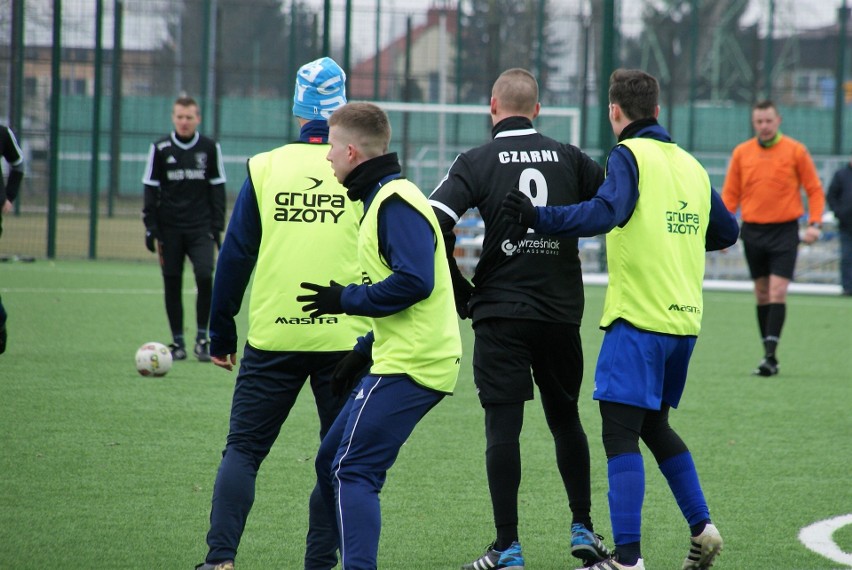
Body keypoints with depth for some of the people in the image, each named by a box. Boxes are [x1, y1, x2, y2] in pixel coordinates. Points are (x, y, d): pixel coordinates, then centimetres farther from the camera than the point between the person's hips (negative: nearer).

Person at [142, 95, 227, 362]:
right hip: (170, 229, 1)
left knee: (205, 276, -17)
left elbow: (217, 189, 9)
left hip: (201, 228, -1)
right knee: (172, 285, 3)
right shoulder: (160, 149, 3)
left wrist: (217, 227, 3)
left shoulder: (210, 148, 4)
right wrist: (151, 228, 0)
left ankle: (202, 337, -4)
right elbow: (151, 190, 6)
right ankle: (178, 342, 13)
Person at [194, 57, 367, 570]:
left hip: (273, 337, 0)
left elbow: (235, 255, 4)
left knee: (243, 449, 7)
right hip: (347, 338, 0)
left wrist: (222, 333, 12)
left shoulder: (265, 168, 2)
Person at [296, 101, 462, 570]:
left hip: (408, 367, -11)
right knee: (330, 461, 14)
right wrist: (364, 350, 19)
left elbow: (414, 281, -25)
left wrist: (347, 300, -15)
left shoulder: (395, 203, -14)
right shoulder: (382, 198, 19)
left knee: (353, 471, -13)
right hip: (401, 360, 11)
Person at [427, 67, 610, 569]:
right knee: (566, 419, 18)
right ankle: (583, 529, 21)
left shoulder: (476, 163, -4)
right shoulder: (569, 158, 4)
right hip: (562, 312, 3)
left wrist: (461, 292, -3)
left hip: (499, 312, -3)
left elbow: (434, 223, -14)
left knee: (503, 426, -2)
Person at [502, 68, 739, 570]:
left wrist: (540, 218, -29)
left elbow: (608, 211, -25)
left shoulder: (630, 154, -7)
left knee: (620, 434, -8)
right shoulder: (690, 164, 14)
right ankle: (702, 528, 19)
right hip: (685, 319, 8)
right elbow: (726, 232, 23)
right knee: (655, 425, 23)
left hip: (638, 317, -7)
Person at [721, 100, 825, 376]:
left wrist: (814, 223, -8)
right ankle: (768, 353, 14)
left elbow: (814, 189, 3)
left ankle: (771, 356, -16)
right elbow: (730, 194, 9)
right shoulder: (741, 153, 6)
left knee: (777, 292, -12)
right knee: (762, 294, 7)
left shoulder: (795, 151, -1)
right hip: (753, 231, 3)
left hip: (784, 231, -3)